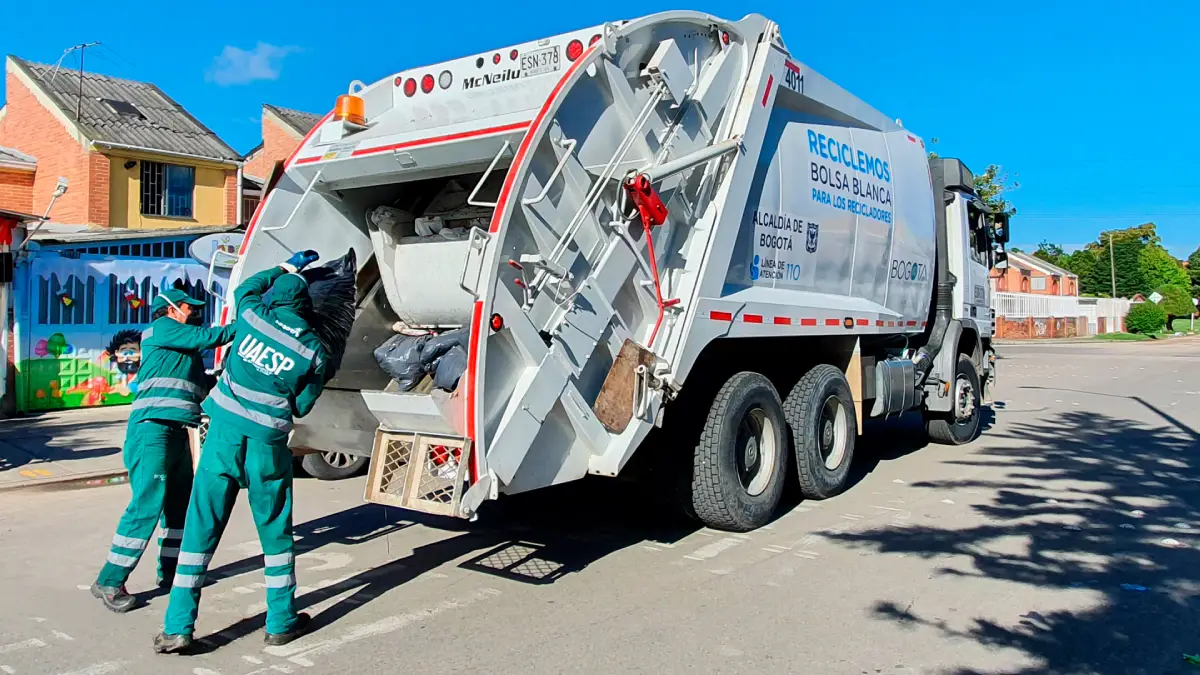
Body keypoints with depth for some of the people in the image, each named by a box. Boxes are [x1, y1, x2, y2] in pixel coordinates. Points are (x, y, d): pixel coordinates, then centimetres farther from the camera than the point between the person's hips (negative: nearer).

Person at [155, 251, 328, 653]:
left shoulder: (253, 315, 0)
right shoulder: (314, 351, -3)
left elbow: (247, 286, 25)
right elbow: (302, 406, 3)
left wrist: (288, 266, 35)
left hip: (224, 432, 1)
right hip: (267, 444, -1)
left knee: (201, 529, 7)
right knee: (275, 533, 13)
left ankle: (177, 628, 10)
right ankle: (281, 623, 20)